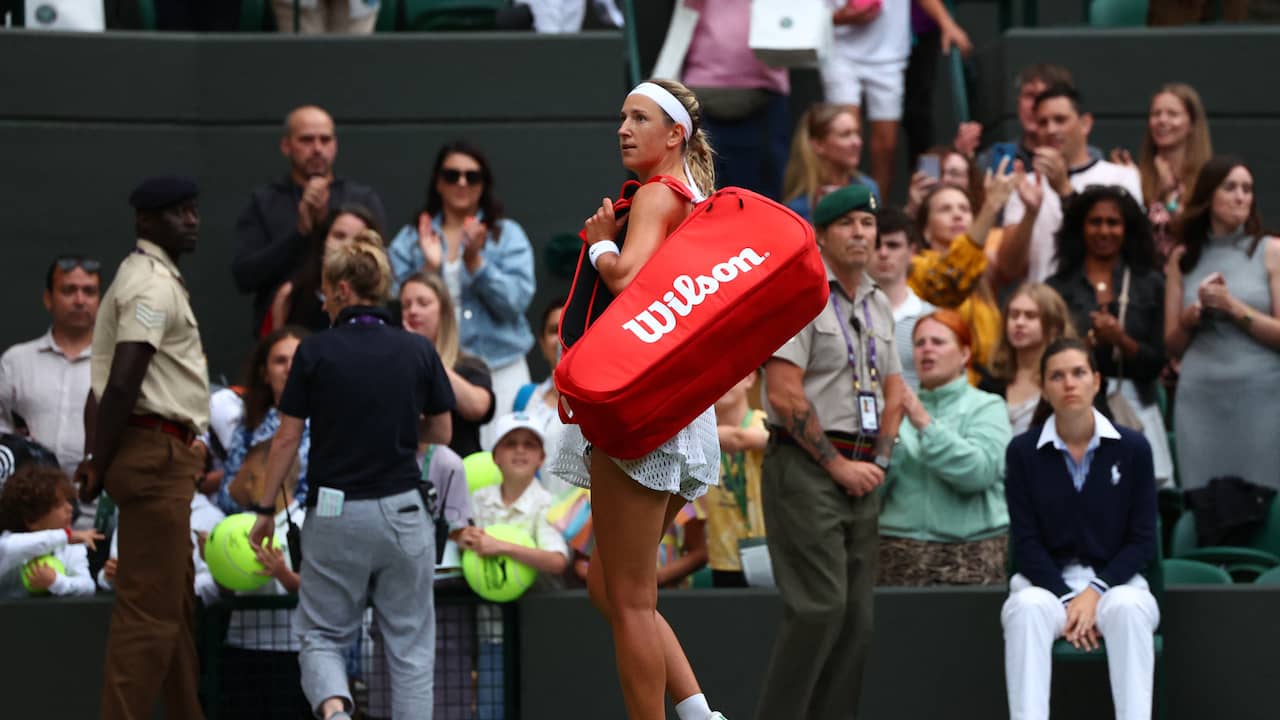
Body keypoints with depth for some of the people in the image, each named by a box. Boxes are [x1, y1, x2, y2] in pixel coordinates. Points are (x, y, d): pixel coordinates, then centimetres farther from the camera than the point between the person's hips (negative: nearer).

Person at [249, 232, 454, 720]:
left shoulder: (315, 353, -7)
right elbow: (442, 434, 7)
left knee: (322, 635, 10)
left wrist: (265, 510, 6)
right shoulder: (418, 351, -2)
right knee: (409, 641, 10)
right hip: (401, 513, 1)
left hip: (334, 514, -1)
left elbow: (287, 440, -4)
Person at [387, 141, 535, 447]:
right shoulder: (411, 238, 11)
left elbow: (516, 301, -5)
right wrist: (429, 268, -12)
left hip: (499, 370, -1)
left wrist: (474, 261, -15)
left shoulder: (508, 235, 8)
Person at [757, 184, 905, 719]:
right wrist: (838, 465, -12)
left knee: (856, 615, 3)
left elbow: (893, 392, 22)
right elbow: (785, 395, -15)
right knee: (819, 607, -15)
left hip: (860, 474, 8)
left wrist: (878, 461, 6)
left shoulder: (878, 304, 17)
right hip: (806, 468, -8)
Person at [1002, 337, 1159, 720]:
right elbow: (1026, 542, 0)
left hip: (1114, 578, 0)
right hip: (1046, 582, 0)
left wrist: (1096, 592, -13)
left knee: (1128, 610, -36)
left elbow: (1143, 541, 2)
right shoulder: (1023, 452, 3)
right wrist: (1067, 599, -15)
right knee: (1027, 610, -35)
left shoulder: (1132, 448, 2)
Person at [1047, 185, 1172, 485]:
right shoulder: (1059, 288, 8)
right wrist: (1090, 339, -12)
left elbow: (1156, 364, 4)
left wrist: (1120, 339, -11)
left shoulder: (1150, 284, 9)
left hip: (1136, 411, 0)